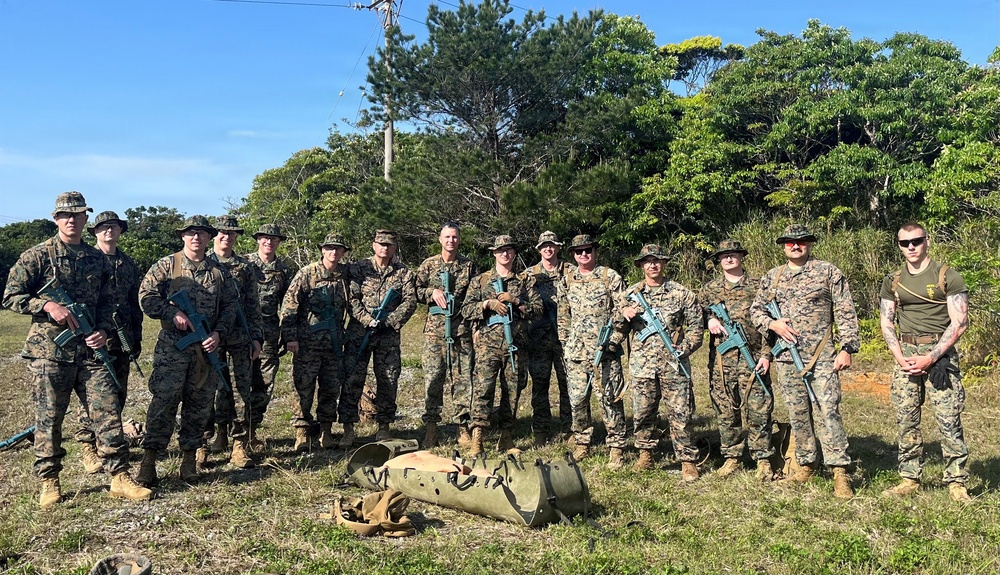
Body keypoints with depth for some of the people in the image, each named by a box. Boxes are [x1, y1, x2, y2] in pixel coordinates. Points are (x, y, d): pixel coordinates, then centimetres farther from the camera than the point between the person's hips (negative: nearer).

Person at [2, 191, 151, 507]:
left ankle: (120, 478, 6)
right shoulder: (38, 256, -1)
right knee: (49, 419, 5)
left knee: (108, 412, 0)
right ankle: (49, 482, 20)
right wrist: (48, 306, -16)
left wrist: (104, 330, -1)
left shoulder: (97, 259, 11)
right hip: (48, 351, -3)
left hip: (90, 351, 3)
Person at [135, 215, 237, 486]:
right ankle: (148, 462, -2)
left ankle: (190, 459, 18)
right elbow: (146, 296, -3)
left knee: (200, 405, 7)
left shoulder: (218, 270, 10)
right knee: (164, 403, -7)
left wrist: (218, 332, -2)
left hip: (206, 347, 3)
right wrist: (174, 314, -15)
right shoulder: (166, 265, 2)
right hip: (172, 346, -3)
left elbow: (231, 304, 12)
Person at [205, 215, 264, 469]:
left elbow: (253, 306, 11)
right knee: (213, 389, 4)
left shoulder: (245, 267, 11)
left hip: (239, 338, 1)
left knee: (241, 390, -2)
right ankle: (218, 436, 19)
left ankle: (240, 446, 2)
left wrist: (256, 337, 4)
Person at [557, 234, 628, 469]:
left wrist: (612, 342, -10)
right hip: (576, 352, 4)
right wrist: (565, 344, 12)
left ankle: (616, 448, 6)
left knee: (609, 399, -3)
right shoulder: (567, 280, 12)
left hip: (605, 351, -4)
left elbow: (622, 313, -1)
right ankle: (582, 444, 23)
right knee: (577, 399, 7)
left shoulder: (610, 277, 1)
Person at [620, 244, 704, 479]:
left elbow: (696, 327, 5)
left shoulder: (681, 293, 5)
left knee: (681, 414, -2)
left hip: (673, 364, -2)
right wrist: (623, 312, -3)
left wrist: (684, 349, -11)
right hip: (641, 364, 2)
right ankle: (645, 454, 24)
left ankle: (688, 461, 8)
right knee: (642, 412, 8)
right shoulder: (630, 293, 11)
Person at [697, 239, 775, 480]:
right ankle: (731, 458, 18)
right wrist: (709, 318, -4)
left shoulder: (757, 286, 6)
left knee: (758, 411, -3)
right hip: (721, 360, 2)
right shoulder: (709, 289, 12)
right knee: (726, 411, 6)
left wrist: (766, 354, -6)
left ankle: (763, 460, 7)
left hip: (752, 358, -2)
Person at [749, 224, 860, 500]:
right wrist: (772, 323, -5)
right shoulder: (772, 277, 12)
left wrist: (847, 348, -8)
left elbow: (845, 313, -1)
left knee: (827, 410, -9)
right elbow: (755, 310, 16)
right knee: (797, 413, 10)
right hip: (786, 357, 4)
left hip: (821, 356, -4)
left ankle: (840, 471, -5)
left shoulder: (828, 271, 2)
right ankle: (806, 464, 22)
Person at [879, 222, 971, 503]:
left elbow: (959, 323, -7)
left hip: (939, 353, -4)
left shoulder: (948, 277, -1)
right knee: (906, 421, 5)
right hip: (905, 354, 4)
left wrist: (930, 358, -13)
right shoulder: (892, 282, 12)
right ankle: (910, 479, 15)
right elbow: (886, 324, 12)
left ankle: (957, 482, 5)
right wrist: (900, 357, -4)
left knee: (949, 421, -6)